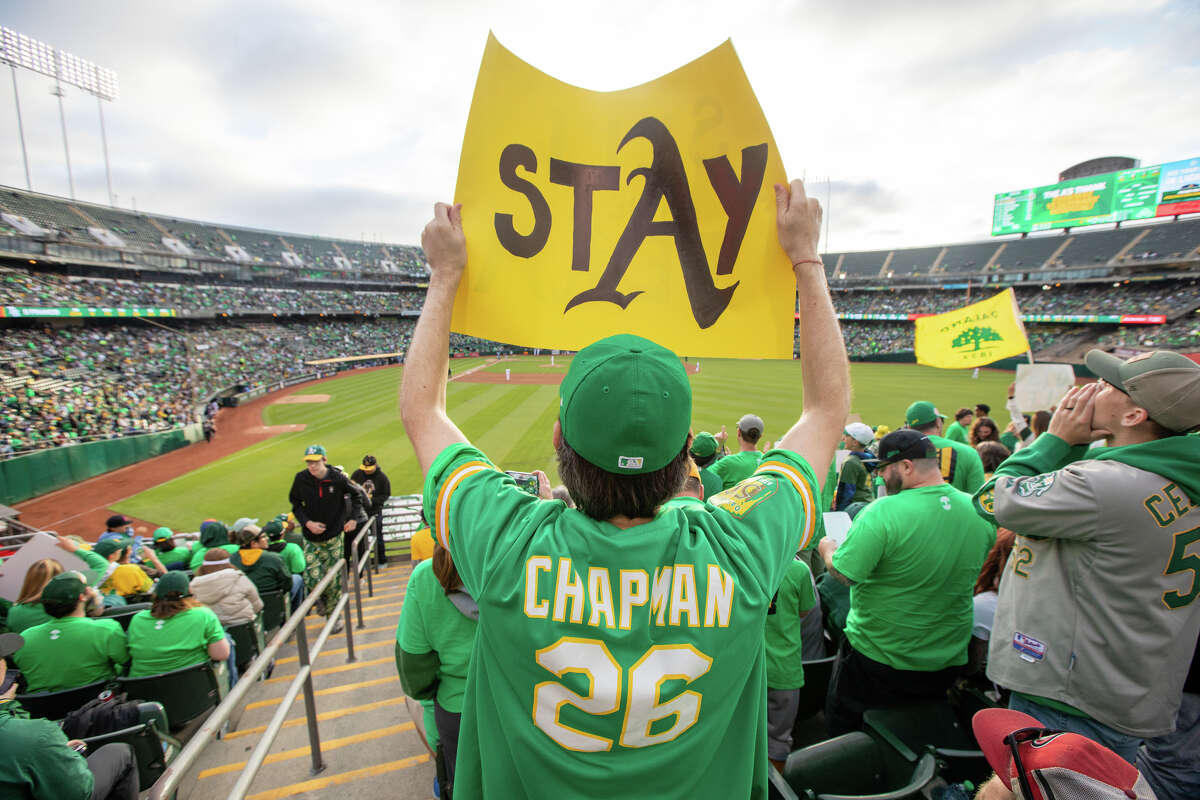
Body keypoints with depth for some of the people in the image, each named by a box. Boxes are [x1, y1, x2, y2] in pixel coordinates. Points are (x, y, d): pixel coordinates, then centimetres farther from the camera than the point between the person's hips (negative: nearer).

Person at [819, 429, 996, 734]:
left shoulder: (883, 512, -27)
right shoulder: (980, 511, -6)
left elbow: (844, 573, -25)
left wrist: (828, 549, -5)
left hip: (879, 659, -6)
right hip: (949, 660, 6)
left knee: (841, 732, 18)